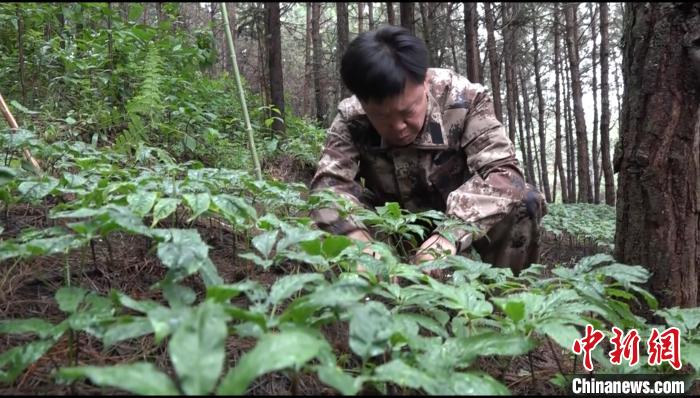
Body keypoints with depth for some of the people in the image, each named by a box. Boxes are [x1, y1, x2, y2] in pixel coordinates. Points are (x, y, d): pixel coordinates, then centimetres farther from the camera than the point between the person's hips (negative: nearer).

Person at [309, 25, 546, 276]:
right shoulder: (351, 119, -21)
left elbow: (502, 171, -32)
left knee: (525, 203, -28)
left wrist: (450, 234, -48)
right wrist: (358, 241, -51)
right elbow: (329, 184, -30)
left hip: (462, 218, 0)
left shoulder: (464, 98, -24)